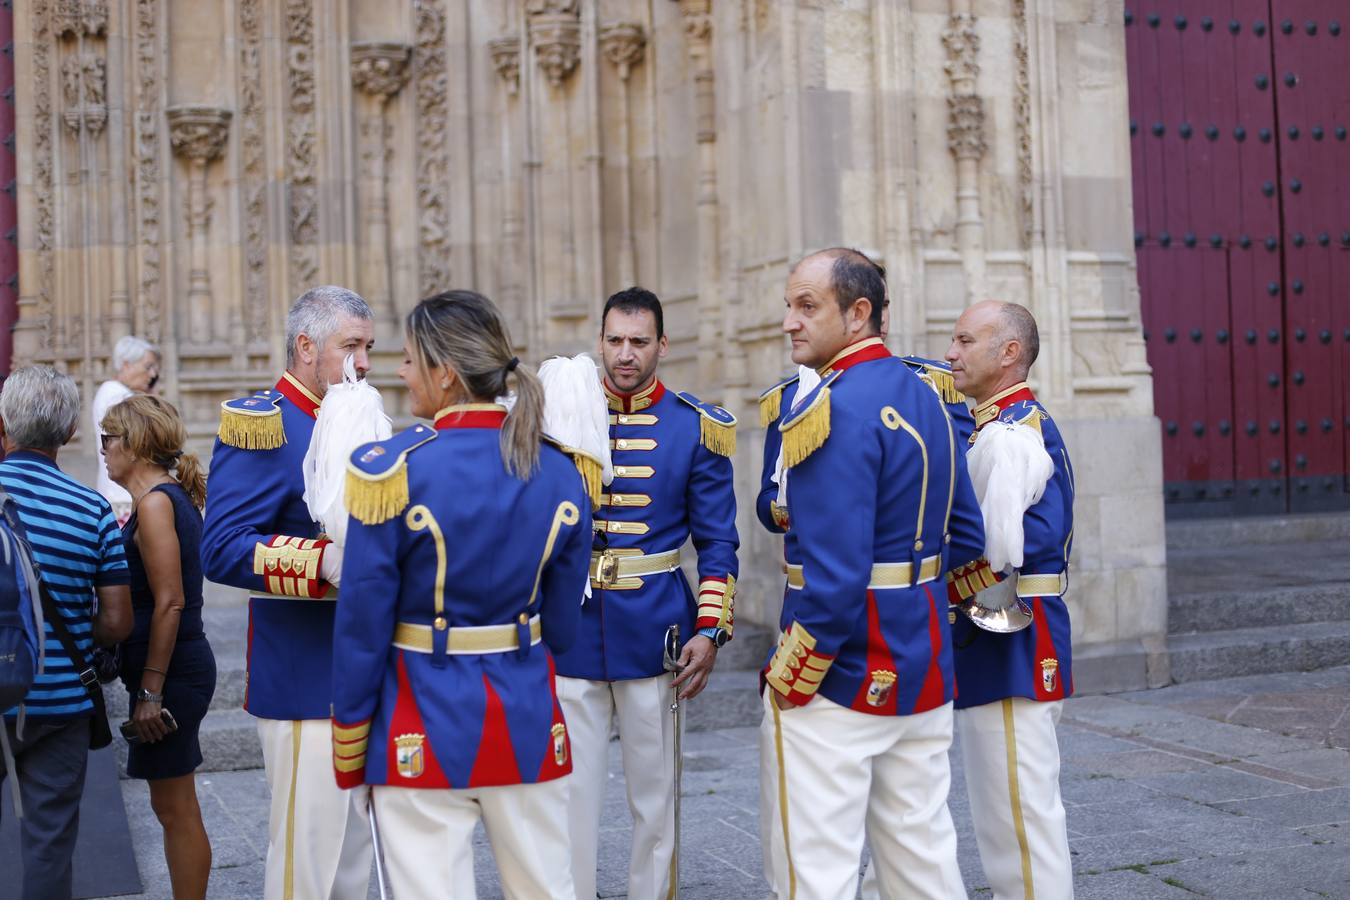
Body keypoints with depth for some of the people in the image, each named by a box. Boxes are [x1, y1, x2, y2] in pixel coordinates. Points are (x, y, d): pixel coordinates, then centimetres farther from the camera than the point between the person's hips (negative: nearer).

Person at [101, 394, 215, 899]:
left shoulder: (155, 503, -15)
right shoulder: (171, 497, 13)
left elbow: (169, 603, -20)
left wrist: (150, 690, -19)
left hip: (171, 671, -10)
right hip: (178, 668, 10)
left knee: (175, 809, -1)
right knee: (173, 806, 15)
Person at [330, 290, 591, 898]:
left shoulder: (393, 468, -14)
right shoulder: (558, 472, -1)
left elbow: (362, 625, -10)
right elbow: (561, 626, 5)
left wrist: (347, 750, 1)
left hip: (427, 724, -4)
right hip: (529, 718, 4)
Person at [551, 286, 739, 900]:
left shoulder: (697, 427, 0)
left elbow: (717, 543, 2)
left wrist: (710, 630, -7)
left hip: (654, 634, -1)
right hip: (569, 634, 1)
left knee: (655, 792, 9)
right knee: (571, 793, 6)